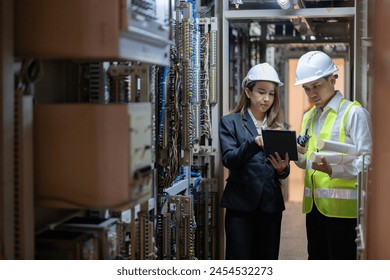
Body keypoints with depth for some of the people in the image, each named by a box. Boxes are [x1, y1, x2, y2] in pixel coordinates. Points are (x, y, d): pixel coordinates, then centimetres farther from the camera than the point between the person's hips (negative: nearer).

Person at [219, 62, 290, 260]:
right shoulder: (230, 122, 3)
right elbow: (228, 159, -11)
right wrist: (254, 142, -27)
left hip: (271, 205, 4)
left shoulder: (278, 126, 13)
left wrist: (282, 169, -14)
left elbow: (283, 171, 10)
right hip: (241, 205, -3)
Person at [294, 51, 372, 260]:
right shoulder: (308, 117, 17)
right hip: (314, 204, 7)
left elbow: (367, 162, -14)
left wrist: (333, 169, -29)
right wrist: (298, 155, 0)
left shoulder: (354, 113, -7)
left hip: (342, 207, -7)